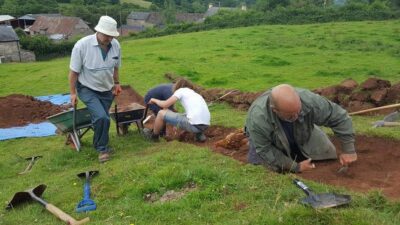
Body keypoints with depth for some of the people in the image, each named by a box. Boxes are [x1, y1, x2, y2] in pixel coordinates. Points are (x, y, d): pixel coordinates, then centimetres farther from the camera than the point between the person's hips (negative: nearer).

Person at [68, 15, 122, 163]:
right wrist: (73, 93, -10)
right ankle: (102, 148, 2)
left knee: (101, 118, 14)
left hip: (107, 90, 4)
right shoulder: (82, 45, -24)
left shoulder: (115, 45, -11)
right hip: (87, 89, -4)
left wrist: (116, 83, 13)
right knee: (101, 117, -21)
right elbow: (74, 72, -14)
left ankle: (99, 144, 39)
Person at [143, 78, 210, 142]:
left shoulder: (181, 90, 8)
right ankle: (199, 134, 19)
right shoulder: (195, 94, 27)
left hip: (194, 125, -7)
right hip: (206, 125, 7)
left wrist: (154, 100, 23)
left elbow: (165, 105, 2)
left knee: (161, 113, 6)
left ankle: (154, 135, 30)